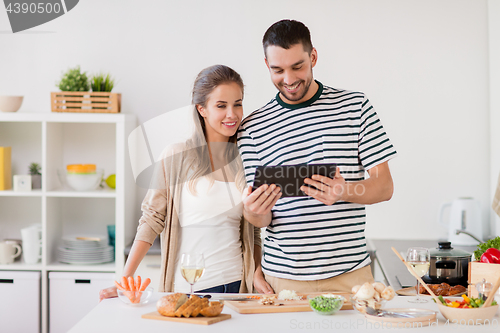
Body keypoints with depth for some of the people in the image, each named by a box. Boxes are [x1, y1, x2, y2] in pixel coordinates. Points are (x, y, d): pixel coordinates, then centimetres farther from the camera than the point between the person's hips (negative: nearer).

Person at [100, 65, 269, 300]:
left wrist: (258, 275, 4)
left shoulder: (246, 158, 5)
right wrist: (125, 280, -8)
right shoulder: (176, 156, -6)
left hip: (235, 282, 3)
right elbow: (152, 219, -4)